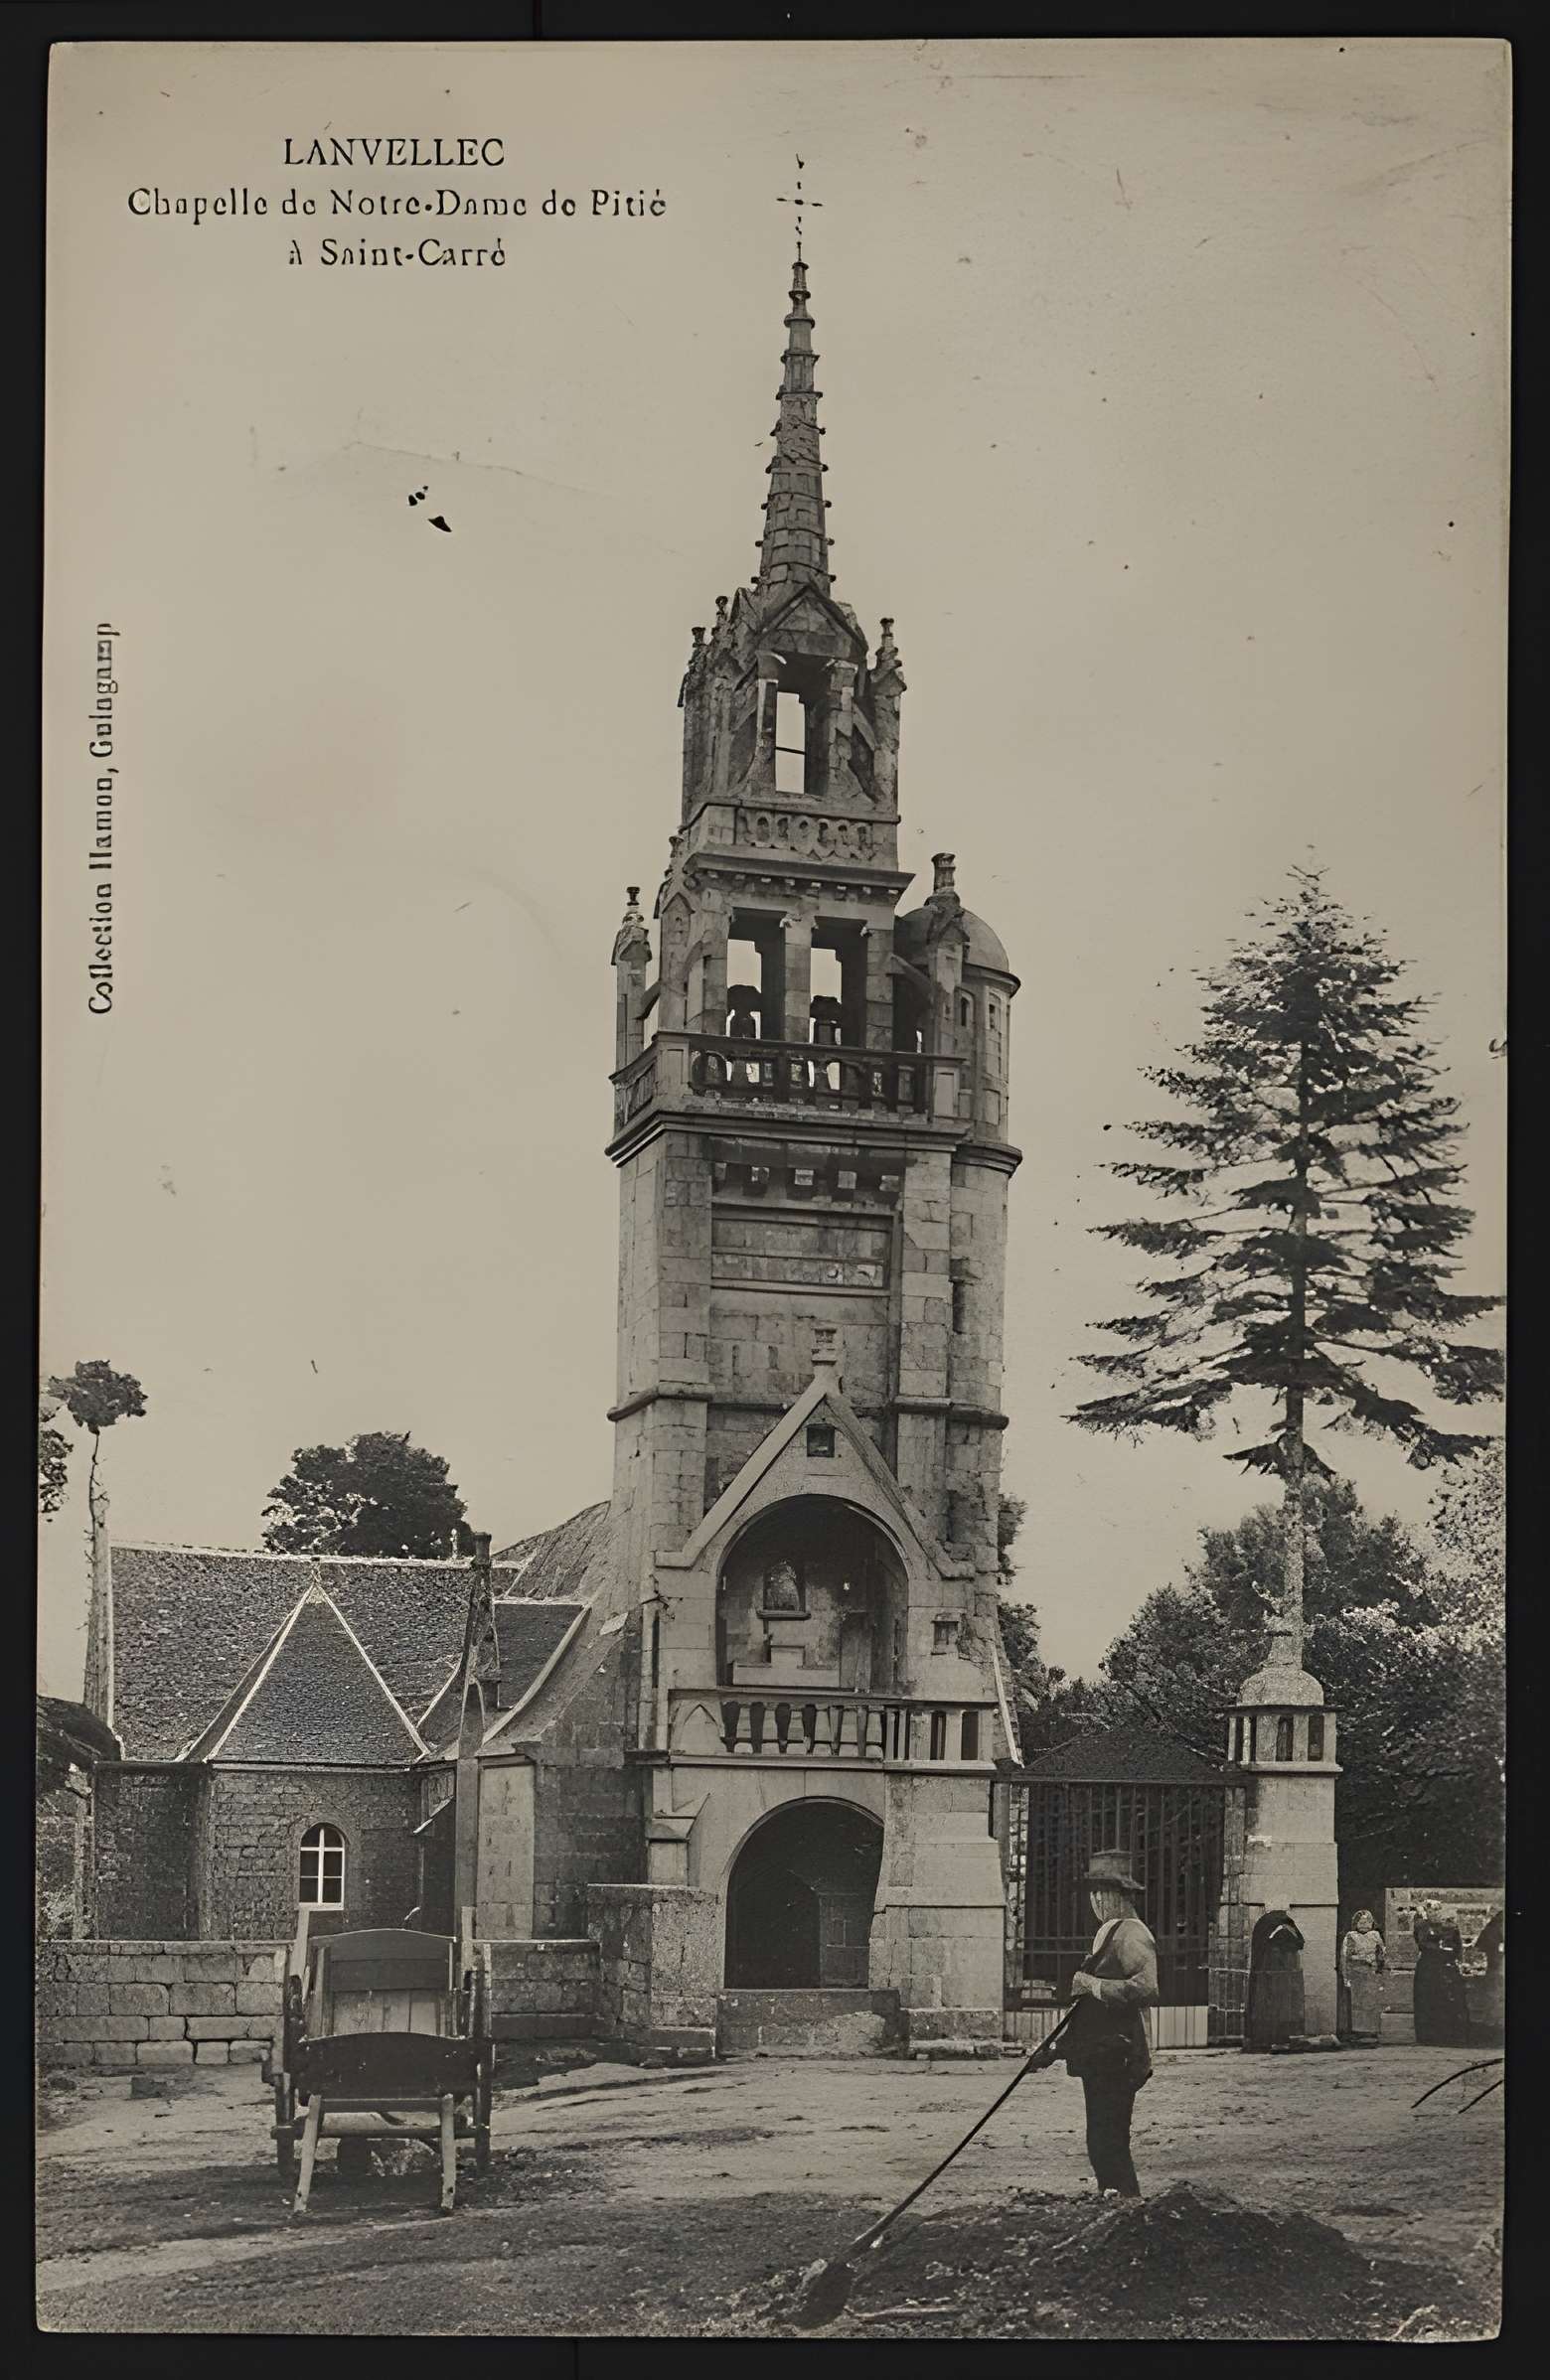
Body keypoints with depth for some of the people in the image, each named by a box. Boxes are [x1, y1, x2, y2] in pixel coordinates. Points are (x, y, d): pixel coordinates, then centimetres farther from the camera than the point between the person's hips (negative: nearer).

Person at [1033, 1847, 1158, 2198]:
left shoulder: (1132, 1935, -11)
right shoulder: (1105, 1934, 20)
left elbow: (1146, 1989, -27)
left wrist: (1093, 1985, -19)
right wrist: (1056, 2048, 23)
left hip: (1117, 2060, -10)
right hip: (1097, 2057, 10)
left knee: (1109, 2146, -10)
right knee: (1101, 2146, 11)